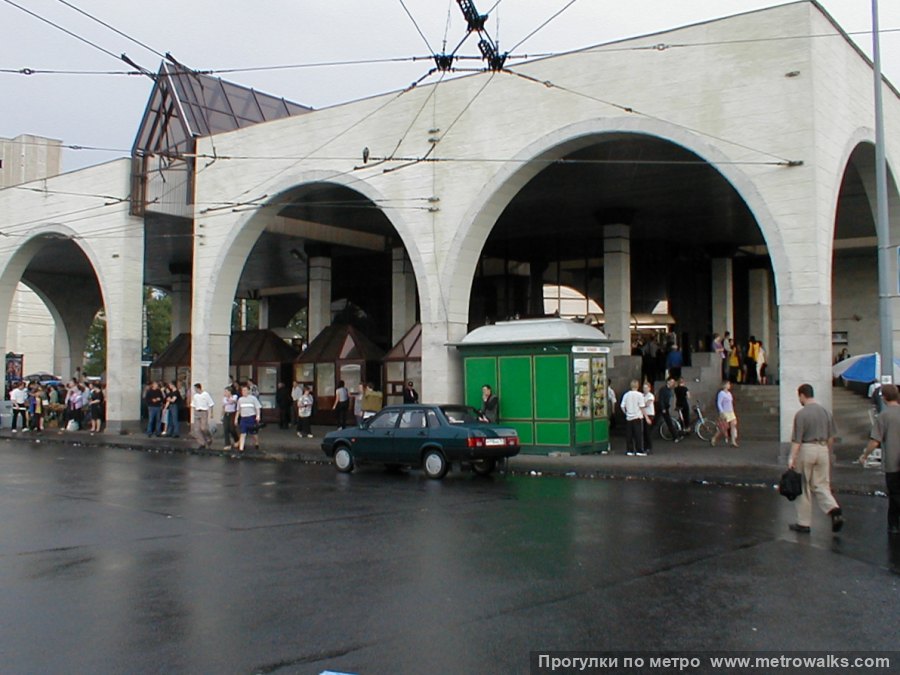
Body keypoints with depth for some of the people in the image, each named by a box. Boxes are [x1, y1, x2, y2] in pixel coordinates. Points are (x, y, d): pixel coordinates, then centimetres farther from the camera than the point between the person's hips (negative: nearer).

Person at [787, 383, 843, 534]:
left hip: (806, 450, -5)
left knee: (803, 488, 6)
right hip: (823, 449, 5)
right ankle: (835, 510, -13)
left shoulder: (801, 414, -13)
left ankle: (804, 523, 14)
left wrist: (792, 458, -13)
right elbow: (831, 437, 12)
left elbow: (797, 439, -15)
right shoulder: (826, 412, 6)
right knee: (821, 485, 11)